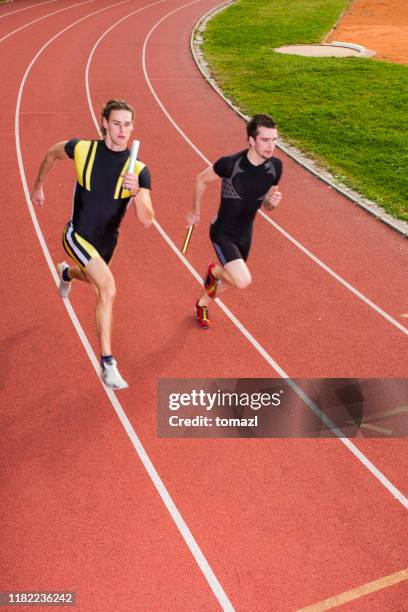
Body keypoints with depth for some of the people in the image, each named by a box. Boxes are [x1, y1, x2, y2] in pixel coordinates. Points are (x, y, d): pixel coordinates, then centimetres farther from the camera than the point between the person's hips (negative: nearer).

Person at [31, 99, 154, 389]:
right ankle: (108, 363, -17)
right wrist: (38, 186, 18)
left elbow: (147, 221, -21)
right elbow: (52, 153, 9)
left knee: (94, 279, 32)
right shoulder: (82, 148, -14)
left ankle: (67, 272, 72)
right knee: (108, 287, -25)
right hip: (77, 235, -4)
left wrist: (136, 192, -39)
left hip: (106, 241, 4)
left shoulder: (139, 170, -15)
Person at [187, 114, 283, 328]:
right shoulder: (230, 164, -26)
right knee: (243, 281, -23)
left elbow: (265, 206, 4)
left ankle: (202, 304, 57)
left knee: (229, 281, 23)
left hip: (245, 234, 6)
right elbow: (201, 179, -5)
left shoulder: (275, 166, -11)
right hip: (222, 232, -6)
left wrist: (272, 201, -21)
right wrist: (195, 212, 6)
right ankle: (214, 270, 13)